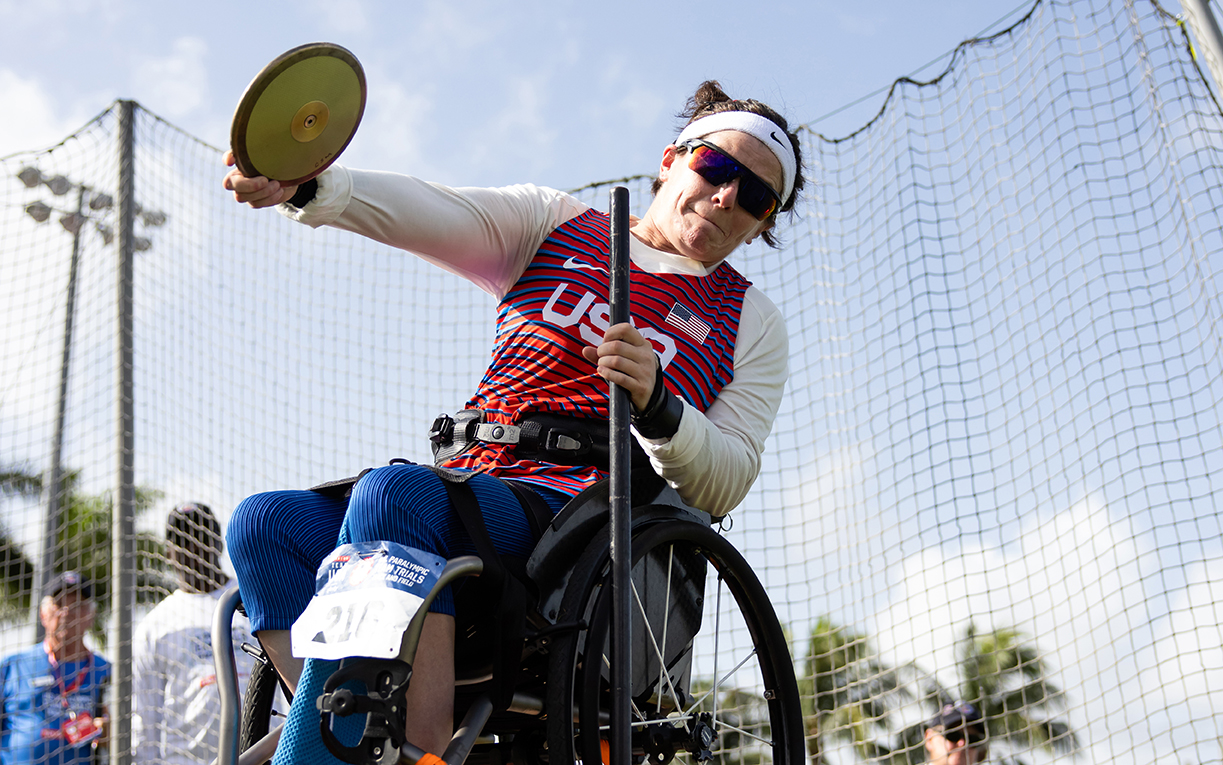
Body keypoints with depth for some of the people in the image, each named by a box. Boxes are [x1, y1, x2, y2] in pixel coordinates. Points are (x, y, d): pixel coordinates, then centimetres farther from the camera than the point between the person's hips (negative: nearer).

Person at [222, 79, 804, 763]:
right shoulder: (554, 224, 20)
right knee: (264, 522, -21)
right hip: (463, 491, 4)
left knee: (395, 492, -33)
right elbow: (428, 212, 2)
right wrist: (306, 183, -17)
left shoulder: (753, 322, 16)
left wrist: (654, 403, -16)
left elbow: (724, 487, 4)